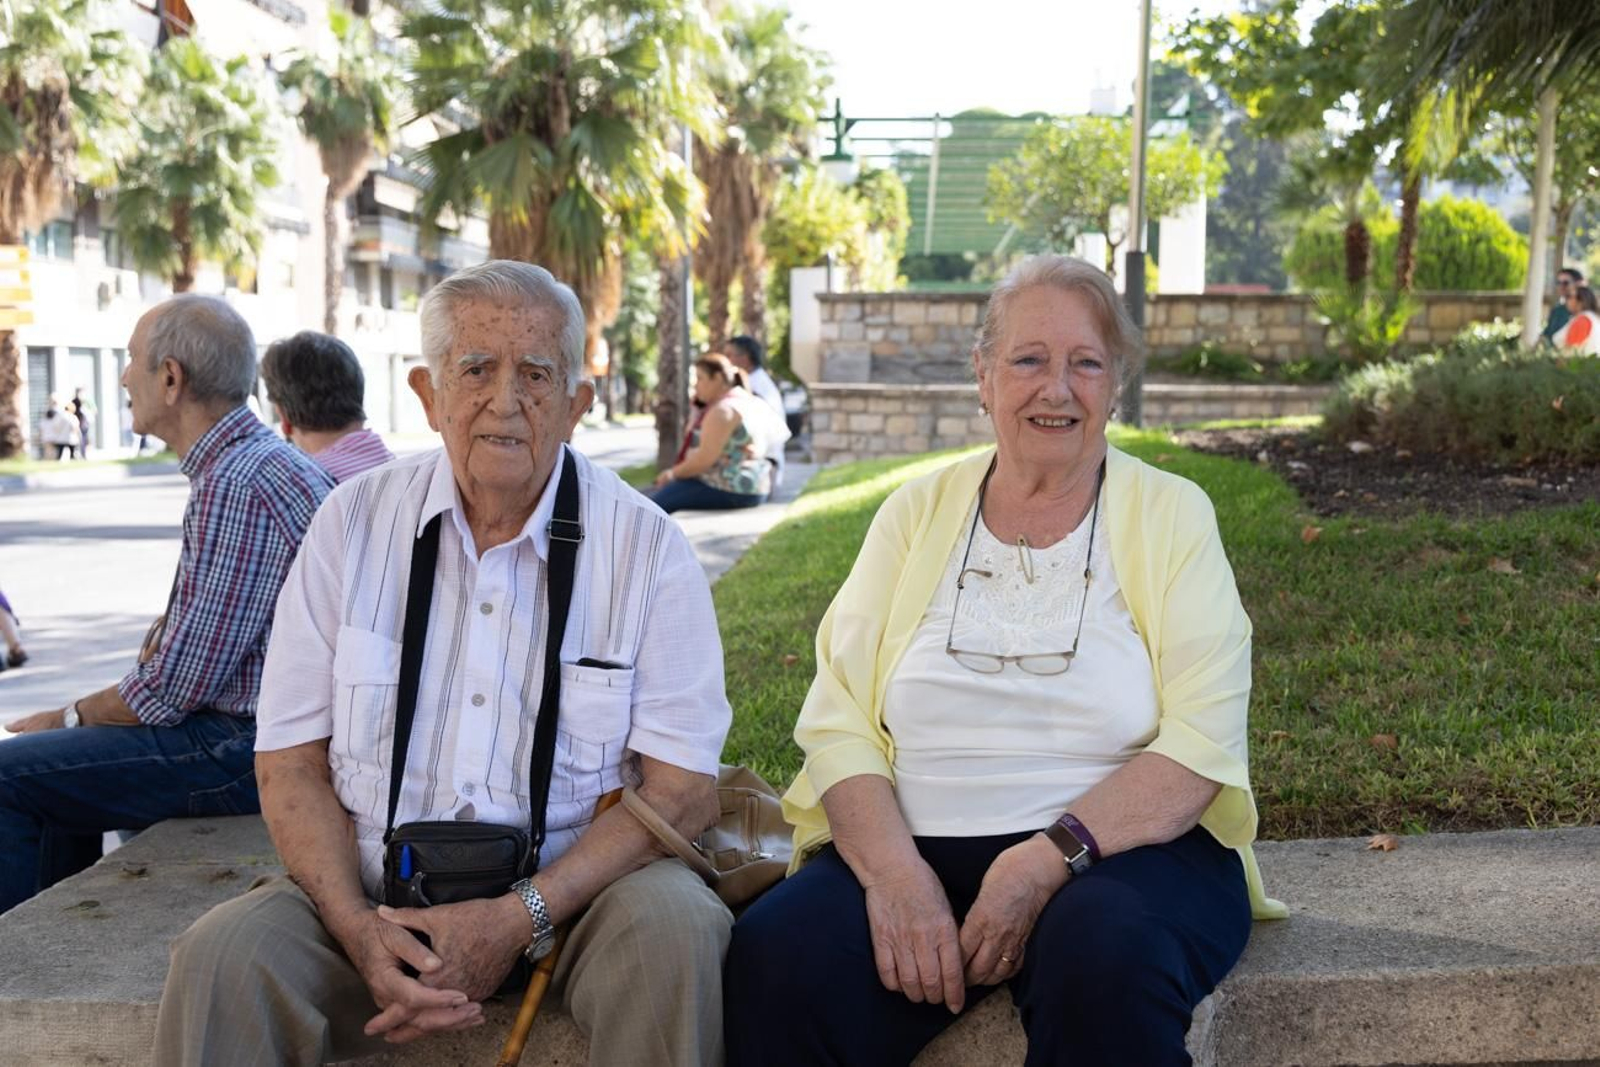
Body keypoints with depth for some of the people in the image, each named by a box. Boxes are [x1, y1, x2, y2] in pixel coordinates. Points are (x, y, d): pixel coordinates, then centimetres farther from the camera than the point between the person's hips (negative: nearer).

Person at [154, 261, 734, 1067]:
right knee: (224, 954, -27)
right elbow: (291, 759, 2)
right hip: (373, 889, 0)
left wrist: (518, 918, -20)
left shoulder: (645, 544, -4)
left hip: (575, 883, 0)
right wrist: (357, 928, -15)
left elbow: (683, 788, -7)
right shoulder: (354, 522, 2)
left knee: (675, 923, -30)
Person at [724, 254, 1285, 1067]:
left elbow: (1200, 743, -6)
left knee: (1107, 960, -34)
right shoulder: (916, 512, 9)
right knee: (775, 960, -26)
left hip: (1124, 845, -1)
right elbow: (840, 723, 1)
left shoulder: (1170, 515, 3)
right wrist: (895, 871, -17)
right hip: (916, 846, 2)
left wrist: (1052, 855, -21)